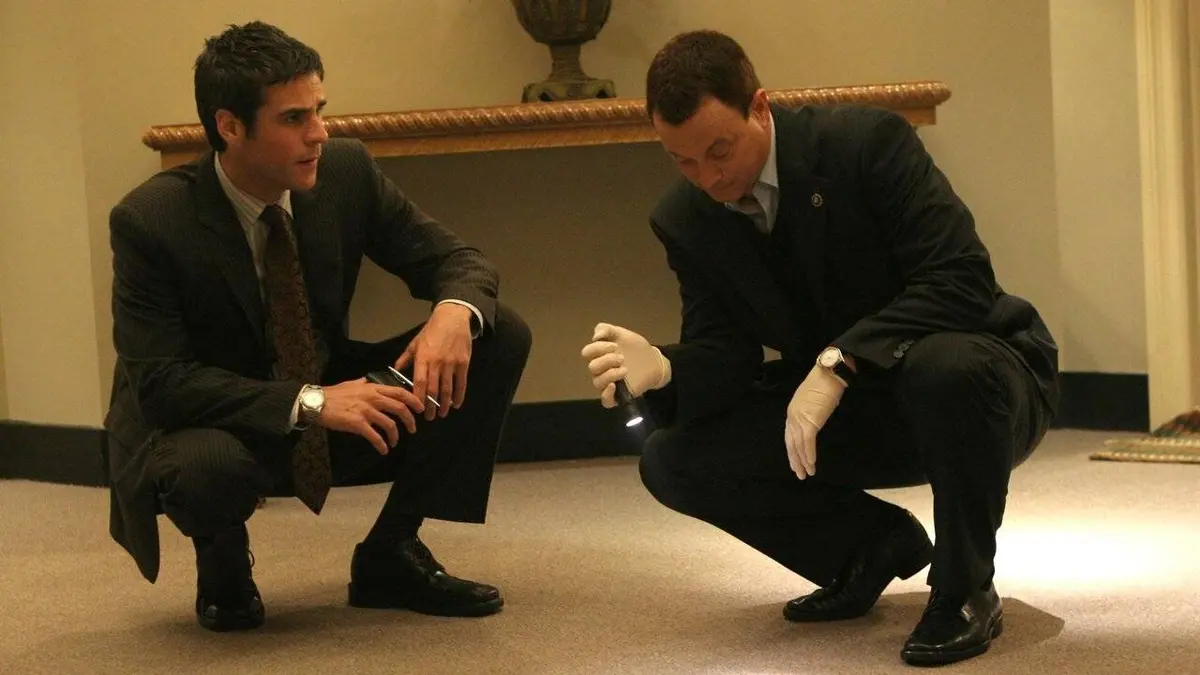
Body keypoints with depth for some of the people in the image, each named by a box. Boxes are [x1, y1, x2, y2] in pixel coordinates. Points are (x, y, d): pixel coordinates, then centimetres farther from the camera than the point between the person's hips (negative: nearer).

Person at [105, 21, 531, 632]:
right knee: (210, 467, -42)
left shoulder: (347, 170, -10)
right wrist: (309, 403, -38)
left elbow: (457, 260, -3)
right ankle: (223, 557, -2)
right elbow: (160, 381, -27)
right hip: (206, 427, -5)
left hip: (334, 404, 5)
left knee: (502, 337, -12)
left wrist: (454, 312, -30)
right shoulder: (150, 220, -22)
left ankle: (389, 554, 0)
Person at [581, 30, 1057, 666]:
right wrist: (663, 371, -29)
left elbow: (961, 279, -27)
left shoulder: (866, 140, -21)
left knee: (947, 367, -42)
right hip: (842, 406, 5)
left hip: (978, 369, -5)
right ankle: (874, 544, 8)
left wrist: (839, 362, -36)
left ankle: (963, 589, -15)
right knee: (671, 460, -13)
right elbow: (727, 354, -6)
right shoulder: (686, 221, -4)